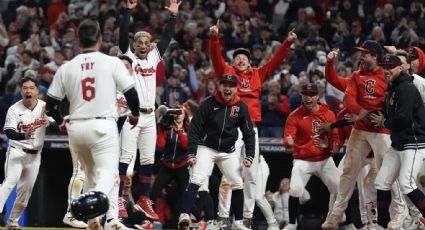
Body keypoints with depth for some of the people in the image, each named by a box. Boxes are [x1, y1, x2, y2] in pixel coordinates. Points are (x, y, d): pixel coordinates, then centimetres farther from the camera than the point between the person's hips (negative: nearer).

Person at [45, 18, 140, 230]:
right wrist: (135, 114, 16)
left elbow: (51, 104, 7)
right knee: (108, 173, -7)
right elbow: (130, 92, -3)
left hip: (76, 127, 4)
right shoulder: (112, 63, -3)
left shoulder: (66, 68, 4)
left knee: (91, 173, 21)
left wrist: (60, 121, 26)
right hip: (103, 125, -4)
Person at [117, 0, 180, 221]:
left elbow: (166, 38, 13)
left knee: (148, 160, 6)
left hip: (149, 117, 5)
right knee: (126, 157, -10)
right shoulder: (128, 56, 3)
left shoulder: (154, 57, 15)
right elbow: (123, 35, -8)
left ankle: (143, 200, 12)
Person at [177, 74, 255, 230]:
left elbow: (249, 133, 3)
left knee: (238, 185, 3)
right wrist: (191, 153, -16)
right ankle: (184, 216, -30)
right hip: (206, 148, -4)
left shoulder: (241, 107, -4)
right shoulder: (208, 104, -12)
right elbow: (194, 128, -10)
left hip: (228, 151, 4)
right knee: (196, 180, -21)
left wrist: (249, 156, -6)